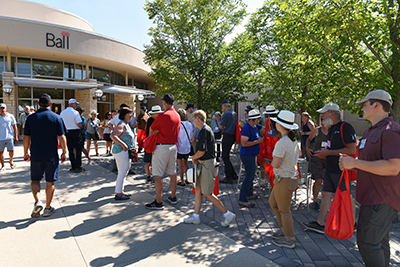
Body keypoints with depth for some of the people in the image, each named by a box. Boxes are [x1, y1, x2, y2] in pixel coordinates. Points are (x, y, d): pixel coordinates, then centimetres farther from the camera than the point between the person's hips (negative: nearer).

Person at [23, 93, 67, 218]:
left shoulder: (31, 118, 0)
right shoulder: (57, 118, -5)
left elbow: (26, 137, 4)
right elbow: (62, 137, -5)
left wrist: (26, 152, 15)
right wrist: (64, 152, 4)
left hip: (36, 155, 1)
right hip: (52, 156, -1)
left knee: (35, 180, 16)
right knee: (50, 182, 10)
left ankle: (37, 201, -4)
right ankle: (48, 208, 18)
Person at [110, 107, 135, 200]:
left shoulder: (126, 124, 15)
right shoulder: (122, 125, -16)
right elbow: (112, 135, -28)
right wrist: (123, 144, -26)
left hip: (126, 152, 10)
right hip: (121, 152, -10)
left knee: (123, 173, 16)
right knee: (122, 173, -4)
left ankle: (120, 191, 26)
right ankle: (118, 194, 5)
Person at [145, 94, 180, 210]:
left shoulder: (163, 115, -15)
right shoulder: (177, 116, 8)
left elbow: (152, 129, -4)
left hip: (162, 147, -8)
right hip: (173, 146, 8)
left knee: (158, 175, -2)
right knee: (172, 173, 16)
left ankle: (158, 202, 2)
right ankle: (173, 197, 27)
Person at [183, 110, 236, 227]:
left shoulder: (204, 130, -18)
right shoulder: (204, 129, 14)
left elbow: (202, 151, -22)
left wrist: (194, 158, -4)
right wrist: (196, 159, 7)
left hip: (207, 164, -10)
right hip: (203, 164, 10)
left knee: (207, 193, -2)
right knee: (198, 190, 13)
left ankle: (228, 214, 9)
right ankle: (196, 216, 22)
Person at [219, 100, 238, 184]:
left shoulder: (226, 114, -14)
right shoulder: (234, 114, 13)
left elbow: (220, 126, -12)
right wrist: (225, 127, 9)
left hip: (227, 137, -9)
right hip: (232, 136, 9)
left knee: (225, 157, -3)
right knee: (226, 156, 17)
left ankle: (229, 178, 0)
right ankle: (233, 174, 22)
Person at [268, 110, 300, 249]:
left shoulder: (282, 143, -25)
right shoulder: (294, 140, 4)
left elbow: (275, 164, -24)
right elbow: (298, 154, 22)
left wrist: (273, 160, 0)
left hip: (285, 181, -9)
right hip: (292, 176, 9)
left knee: (284, 210, 7)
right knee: (273, 203, 24)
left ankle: (289, 240, 23)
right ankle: (284, 229, 37)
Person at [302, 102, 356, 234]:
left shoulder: (345, 128, -16)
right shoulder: (332, 128, 14)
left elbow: (352, 150, -21)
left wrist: (328, 152, -19)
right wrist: (324, 152, 5)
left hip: (341, 170, -9)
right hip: (330, 169, 9)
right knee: (325, 195, 10)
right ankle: (320, 224, 18)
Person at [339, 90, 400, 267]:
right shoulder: (372, 131, 16)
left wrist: (355, 162, -24)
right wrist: (351, 165, 9)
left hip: (381, 200, -10)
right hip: (373, 197, 11)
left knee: (367, 242, -7)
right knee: (379, 241, 20)